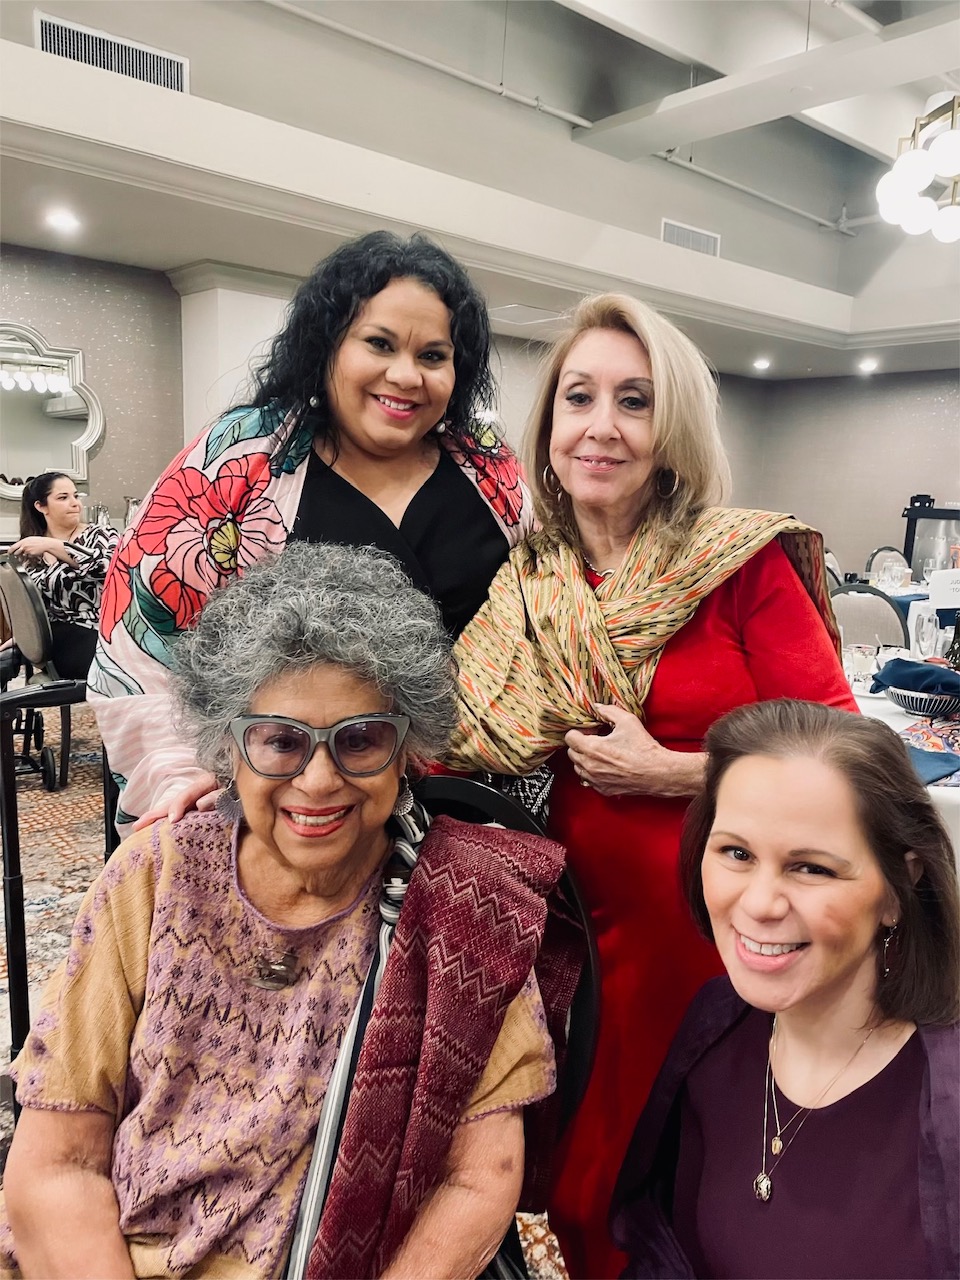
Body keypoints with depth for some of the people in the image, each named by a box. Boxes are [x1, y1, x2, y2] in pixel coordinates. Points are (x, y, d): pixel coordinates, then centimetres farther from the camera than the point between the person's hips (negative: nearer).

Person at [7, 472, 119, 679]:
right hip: (48, 640, 4)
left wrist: (51, 546, -20)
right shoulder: (30, 554, 13)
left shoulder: (101, 535, 2)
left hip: (95, 638, -4)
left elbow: (112, 566, -21)